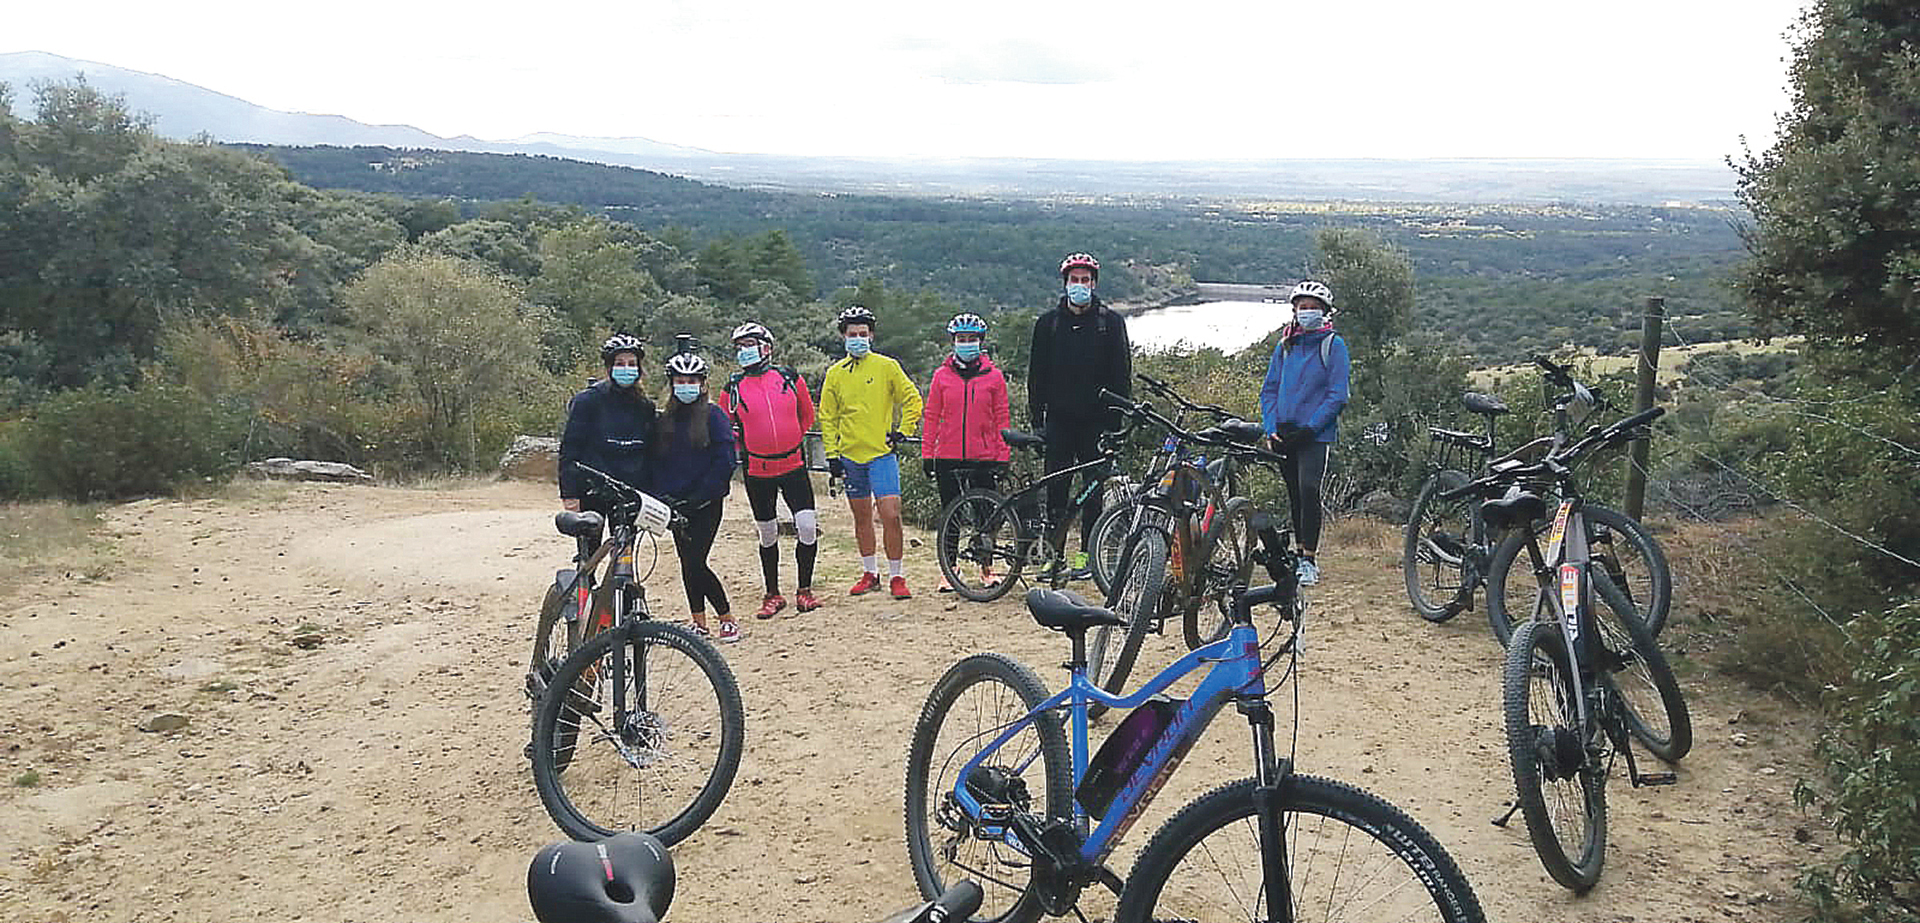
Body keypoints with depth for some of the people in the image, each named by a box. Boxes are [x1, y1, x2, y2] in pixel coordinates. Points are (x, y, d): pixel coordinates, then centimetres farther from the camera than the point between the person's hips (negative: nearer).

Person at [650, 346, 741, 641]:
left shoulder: (713, 416, -6)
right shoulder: (665, 419, 10)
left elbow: (725, 462, -11)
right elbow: (657, 461, 12)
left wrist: (701, 496, -14)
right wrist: (661, 495, -3)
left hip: (705, 503, -5)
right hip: (677, 503, 5)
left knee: (694, 564, -11)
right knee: (688, 564, 8)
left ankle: (728, 619, 2)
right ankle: (699, 622, 20)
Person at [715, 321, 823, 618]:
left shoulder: (790, 377, 0)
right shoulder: (734, 387, -1)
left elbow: (807, 414, 14)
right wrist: (744, 449, 6)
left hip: (794, 465, 0)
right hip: (758, 471, 0)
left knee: (808, 528, -9)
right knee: (768, 536, 9)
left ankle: (804, 591, 8)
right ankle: (773, 595, 23)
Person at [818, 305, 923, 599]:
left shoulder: (886, 366, -1)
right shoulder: (835, 373, 7)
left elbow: (912, 399, 5)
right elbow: (827, 417, 11)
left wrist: (903, 431, -3)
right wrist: (832, 454, 5)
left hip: (882, 453, -3)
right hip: (850, 455, 3)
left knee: (891, 515, -11)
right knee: (861, 517, 12)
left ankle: (896, 577, 0)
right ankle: (869, 573, 24)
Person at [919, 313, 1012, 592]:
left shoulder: (994, 376, 2)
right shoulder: (942, 376, 4)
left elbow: (1002, 419, 3)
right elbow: (931, 417, 6)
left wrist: (1002, 457, -1)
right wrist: (926, 454, 2)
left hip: (984, 458, -1)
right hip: (948, 458, 1)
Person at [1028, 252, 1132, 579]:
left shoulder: (1111, 322, 4)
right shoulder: (1048, 323, 8)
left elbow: (1121, 374, 3)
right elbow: (1037, 374, 9)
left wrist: (1117, 418, -3)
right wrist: (1036, 417, 2)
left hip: (1096, 420, -1)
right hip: (1059, 420, 1)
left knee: (1094, 490, 1)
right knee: (1055, 488, 2)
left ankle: (1090, 556, 9)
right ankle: (1054, 554, 8)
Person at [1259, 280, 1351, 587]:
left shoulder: (1333, 345, -1)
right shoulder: (1284, 346, 13)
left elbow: (1338, 395, -7)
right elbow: (1269, 390, 13)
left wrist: (1309, 428, -14)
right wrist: (1271, 429, -1)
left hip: (1316, 435, -5)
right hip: (1285, 434, 5)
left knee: (1308, 490, -19)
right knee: (1295, 497, 9)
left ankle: (1309, 562, -14)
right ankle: (1301, 557, 18)